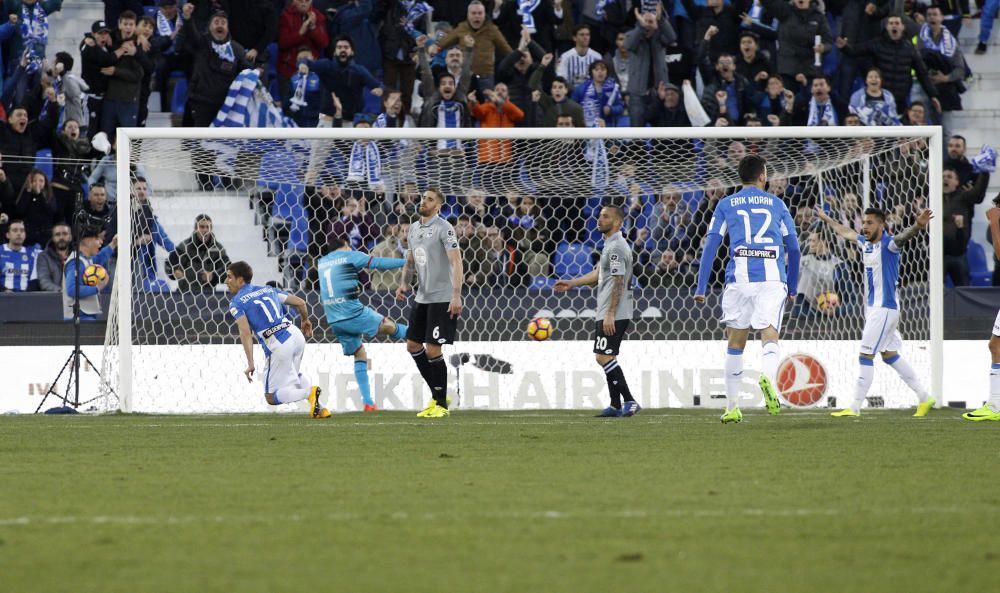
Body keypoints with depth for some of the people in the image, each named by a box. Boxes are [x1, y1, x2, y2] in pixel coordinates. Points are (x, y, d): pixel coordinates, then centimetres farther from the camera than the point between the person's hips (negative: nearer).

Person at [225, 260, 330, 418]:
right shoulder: (268, 290, 18)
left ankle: (309, 393, -19)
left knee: (271, 398, 6)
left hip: (278, 346, -7)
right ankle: (319, 407, 14)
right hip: (296, 335, 7)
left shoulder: (236, 303, 0)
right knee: (293, 374, 36)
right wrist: (305, 320, 42)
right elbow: (300, 303, 21)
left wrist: (250, 363, -20)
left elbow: (245, 332, -15)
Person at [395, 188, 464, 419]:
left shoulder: (444, 229, -12)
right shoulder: (414, 228, 12)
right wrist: (404, 284, 5)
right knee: (413, 344, 10)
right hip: (422, 297, 8)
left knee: (433, 349, -9)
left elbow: (456, 262, -19)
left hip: (442, 299, -8)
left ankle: (441, 405, 2)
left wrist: (456, 295, -27)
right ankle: (437, 395, 23)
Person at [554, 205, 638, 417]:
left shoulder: (616, 247, -15)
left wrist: (610, 315, -24)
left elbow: (618, 282, -20)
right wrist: (571, 283, 30)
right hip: (607, 314, 11)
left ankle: (629, 401, -16)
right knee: (607, 358, 12)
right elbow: (598, 274, 30)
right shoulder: (610, 245, 18)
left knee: (604, 356, -14)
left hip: (613, 315, -11)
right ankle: (616, 406, 13)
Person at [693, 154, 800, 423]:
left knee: (736, 343, 11)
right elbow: (793, 248, 15)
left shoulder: (726, 205, 12)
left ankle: (732, 408, 15)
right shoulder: (777, 204, 15)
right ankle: (768, 376, -43)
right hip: (773, 277, 0)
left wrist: (701, 288, 5)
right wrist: (792, 288, 24)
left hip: (740, 277, 0)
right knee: (770, 336, -10)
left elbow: (710, 245, 4)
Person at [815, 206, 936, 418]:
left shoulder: (888, 244, -16)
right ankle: (924, 398, 22)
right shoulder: (865, 243, 10)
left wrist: (918, 226, -59)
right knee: (890, 355, 15)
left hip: (885, 308, -9)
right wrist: (826, 219, 43)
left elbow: (903, 237, -37)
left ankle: (854, 408, -3)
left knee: (866, 356, -7)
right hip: (872, 308, 9)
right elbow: (846, 232, 30)